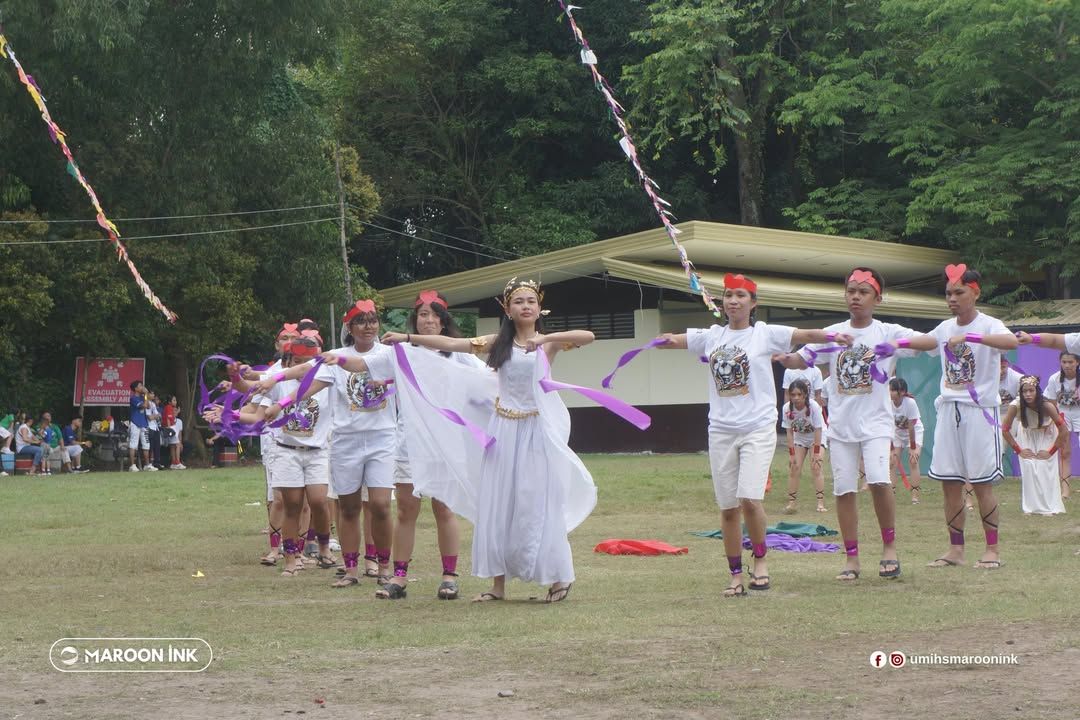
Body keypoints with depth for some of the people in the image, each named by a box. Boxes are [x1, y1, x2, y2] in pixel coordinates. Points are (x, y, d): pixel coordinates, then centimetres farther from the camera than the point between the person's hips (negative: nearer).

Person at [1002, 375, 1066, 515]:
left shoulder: (1047, 406, -34)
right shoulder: (1016, 405, -30)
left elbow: (1064, 431, -27)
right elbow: (1005, 429, -18)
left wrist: (1051, 452, -20)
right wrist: (1019, 450, -16)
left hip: (1046, 435, -2)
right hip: (1027, 435, 2)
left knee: (1044, 467, -15)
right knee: (1028, 467, -12)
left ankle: (1049, 507, -6)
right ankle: (1030, 506, -3)